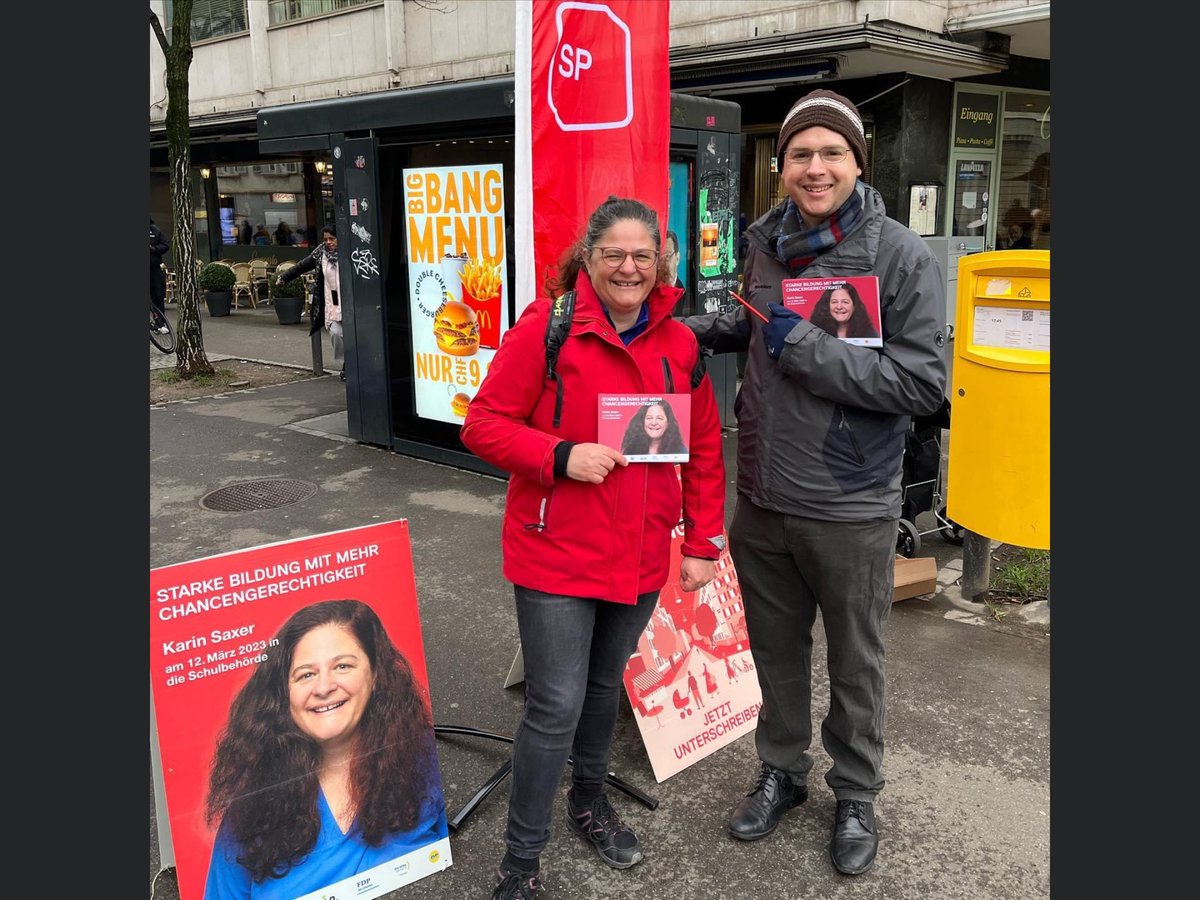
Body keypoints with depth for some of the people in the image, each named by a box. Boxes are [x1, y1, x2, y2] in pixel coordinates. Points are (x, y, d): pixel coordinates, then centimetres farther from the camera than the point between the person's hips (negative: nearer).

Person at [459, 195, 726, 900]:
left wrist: (703, 544, 6)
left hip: (641, 556, 5)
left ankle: (590, 798, 47)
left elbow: (705, 451, 9)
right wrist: (561, 456, -24)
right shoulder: (545, 327, -11)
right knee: (556, 705, -2)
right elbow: (483, 425, -10)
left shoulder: (680, 343, 3)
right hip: (556, 552, -4)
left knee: (606, 685, 21)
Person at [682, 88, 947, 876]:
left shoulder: (902, 256, -13)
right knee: (776, 647, 19)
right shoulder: (767, 245, 3)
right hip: (763, 500, 5)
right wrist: (693, 331, 5)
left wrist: (806, 345, -23)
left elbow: (924, 383, -19)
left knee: (855, 663, 14)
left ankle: (857, 797, 36)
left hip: (851, 509, -4)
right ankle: (782, 772, 42)